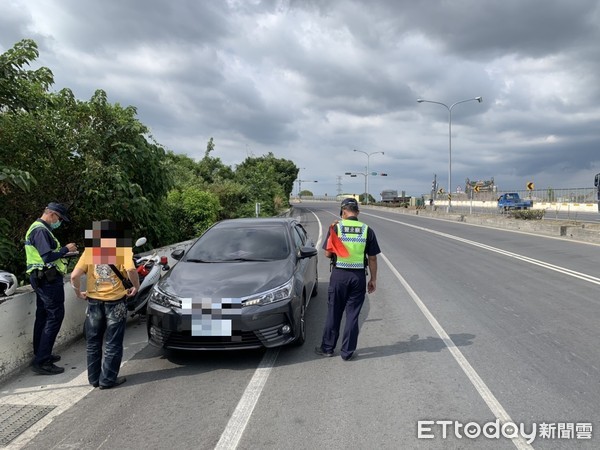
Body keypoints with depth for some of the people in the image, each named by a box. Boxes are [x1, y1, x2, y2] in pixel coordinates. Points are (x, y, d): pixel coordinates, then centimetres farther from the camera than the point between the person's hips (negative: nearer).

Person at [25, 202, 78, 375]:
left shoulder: (37, 228, 19)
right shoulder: (41, 230, -15)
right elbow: (47, 257, -24)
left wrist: (62, 251, 11)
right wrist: (65, 249, -13)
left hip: (41, 279, 11)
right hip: (49, 279, -11)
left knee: (43, 316, 16)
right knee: (55, 317, -9)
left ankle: (40, 355, 27)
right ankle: (41, 362, -8)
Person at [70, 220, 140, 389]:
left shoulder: (90, 250, 2)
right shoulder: (122, 249, -5)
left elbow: (74, 276, -7)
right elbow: (131, 270, -22)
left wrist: (78, 293, 8)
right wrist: (136, 286, -6)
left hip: (94, 301, 3)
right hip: (115, 301, -3)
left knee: (93, 343, 17)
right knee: (113, 344, 8)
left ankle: (94, 378, 25)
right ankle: (108, 380, 11)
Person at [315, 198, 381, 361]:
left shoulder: (336, 227, -6)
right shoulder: (367, 230, -2)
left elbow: (328, 253, -3)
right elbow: (372, 258, 0)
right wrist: (373, 279, 9)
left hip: (339, 275, -1)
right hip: (358, 276, 1)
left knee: (334, 313, 12)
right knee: (353, 315, 9)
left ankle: (327, 348, 23)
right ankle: (347, 352, 16)